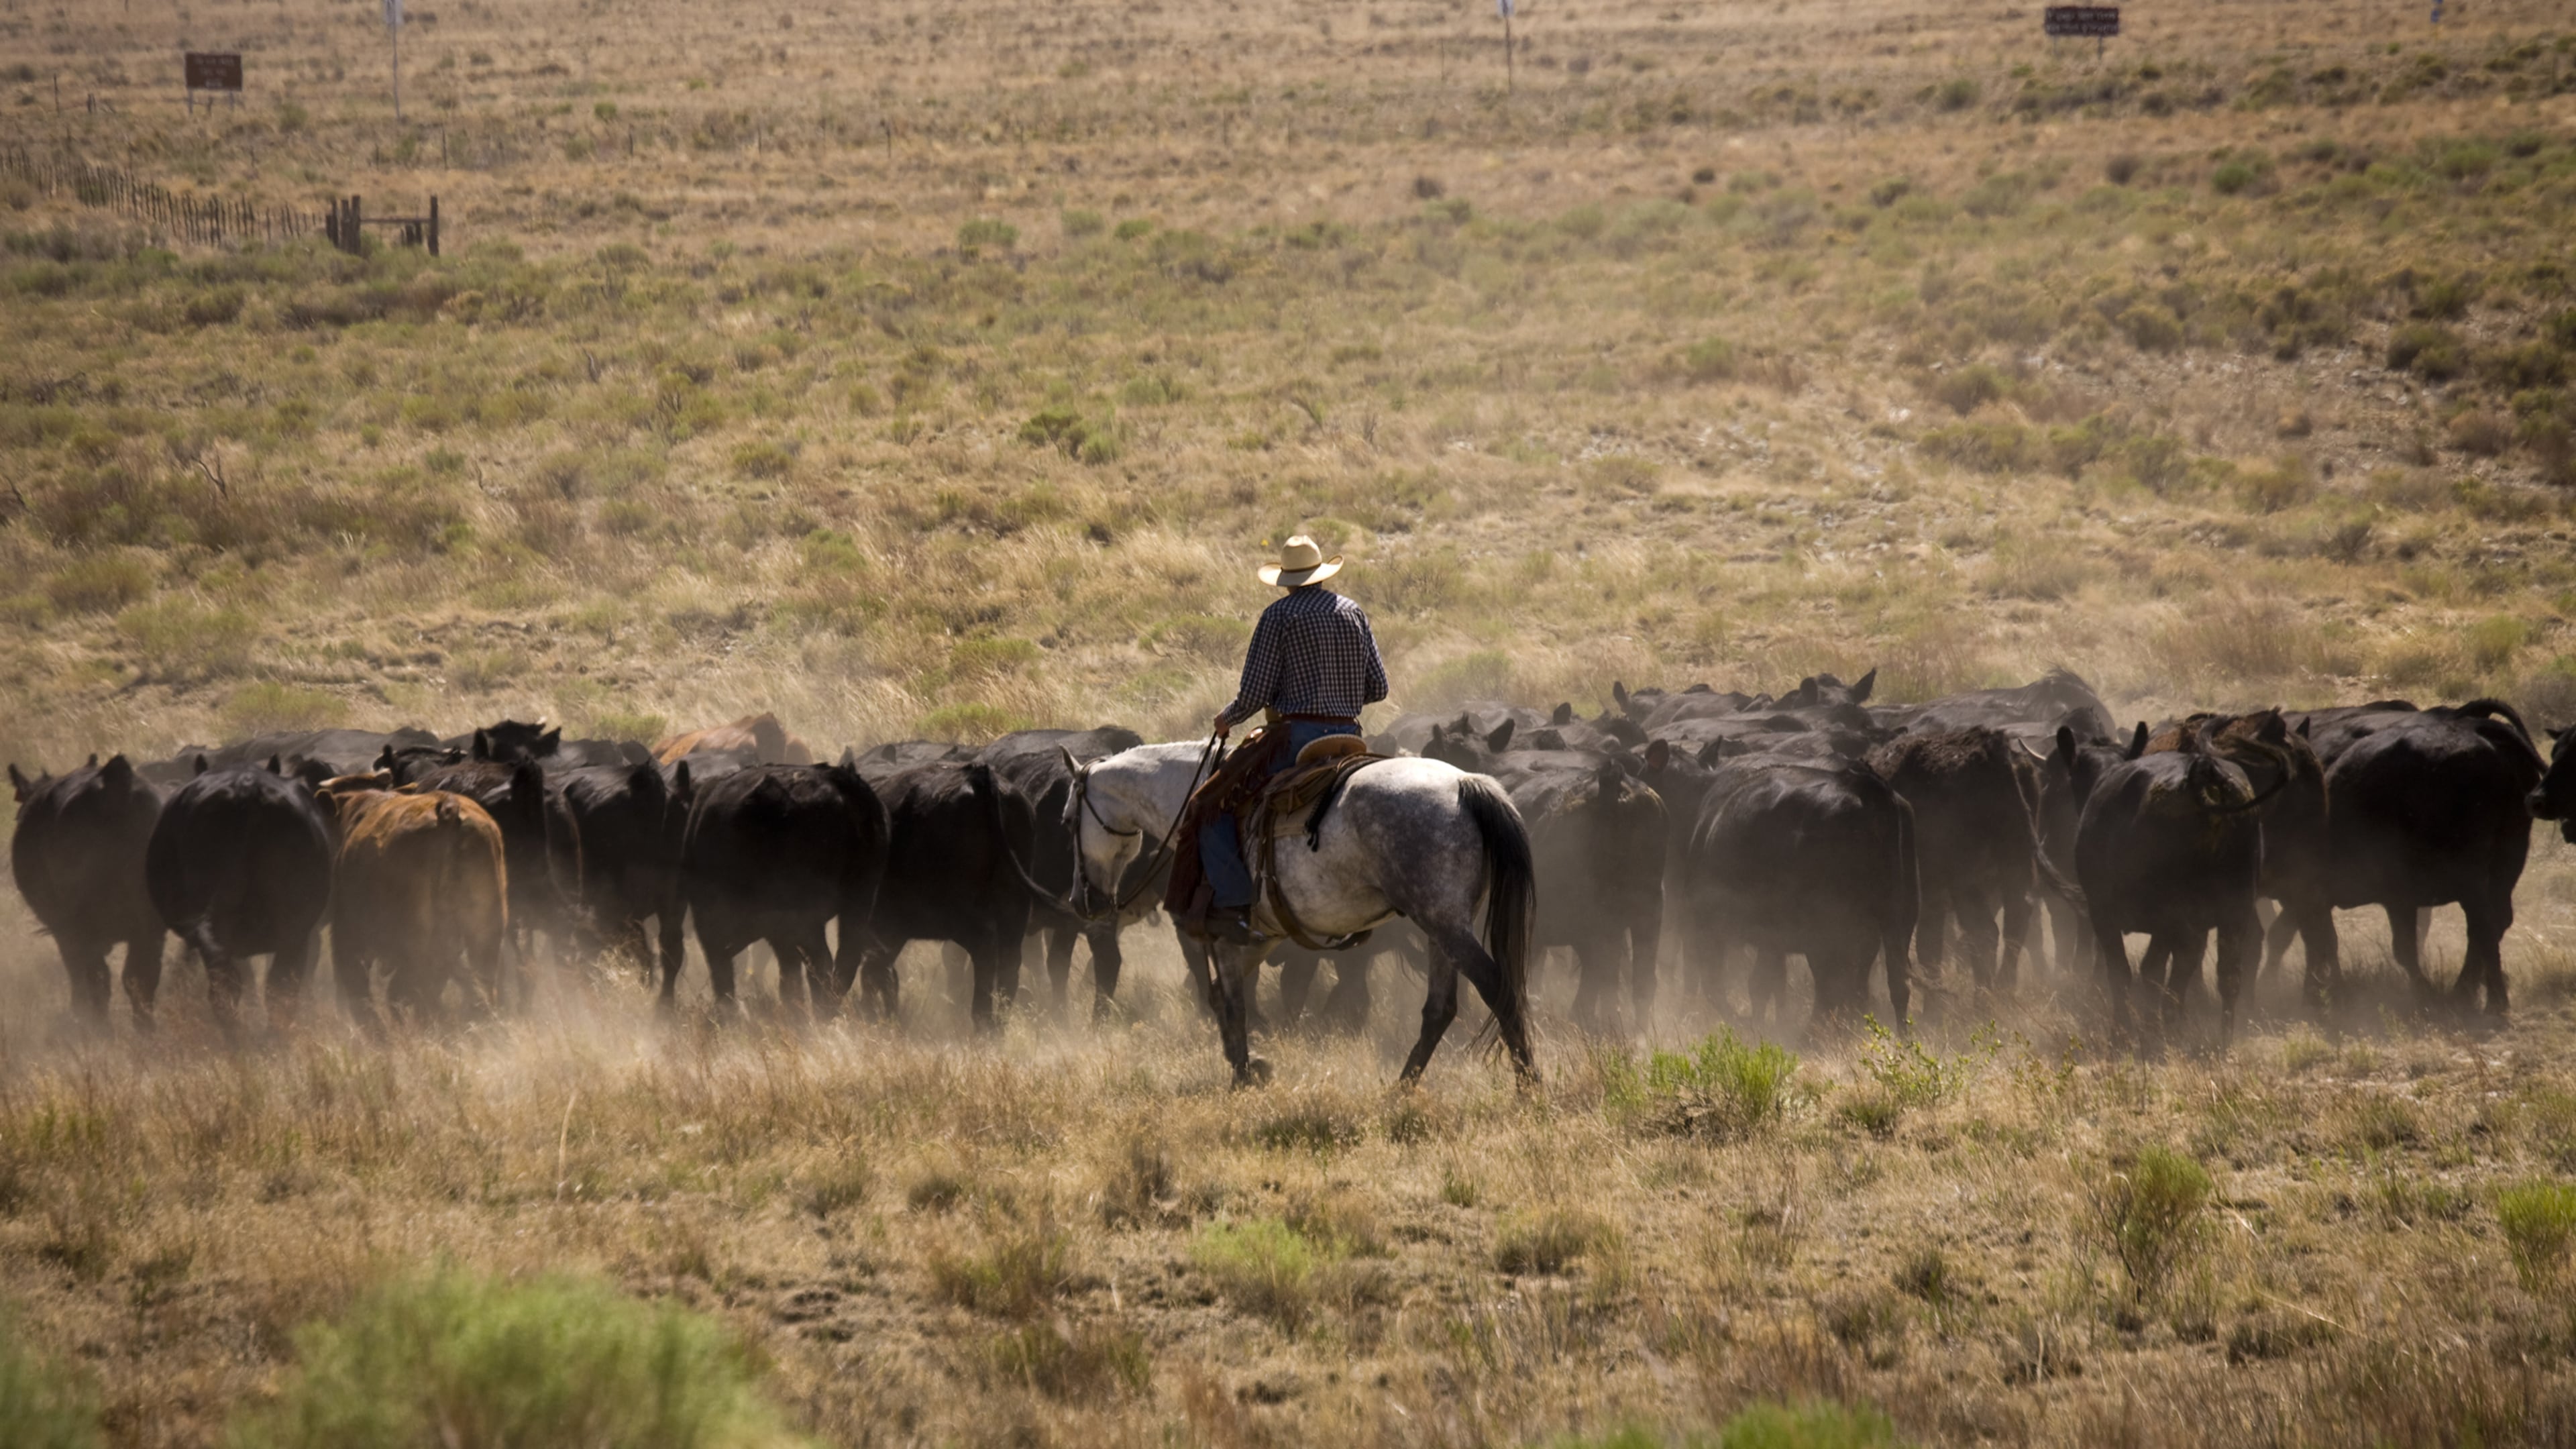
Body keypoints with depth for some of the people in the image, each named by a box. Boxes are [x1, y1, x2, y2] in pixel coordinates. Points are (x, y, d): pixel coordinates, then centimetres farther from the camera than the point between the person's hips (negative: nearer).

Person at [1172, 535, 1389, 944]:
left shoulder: (1279, 616, -5)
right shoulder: (1355, 614, 11)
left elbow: (1255, 693, -8)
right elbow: (1378, 687, 12)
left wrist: (1228, 718, 11)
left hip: (1295, 736, -6)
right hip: (1348, 737, 6)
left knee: (1214, 806, 1)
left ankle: (1231, 906, -14)